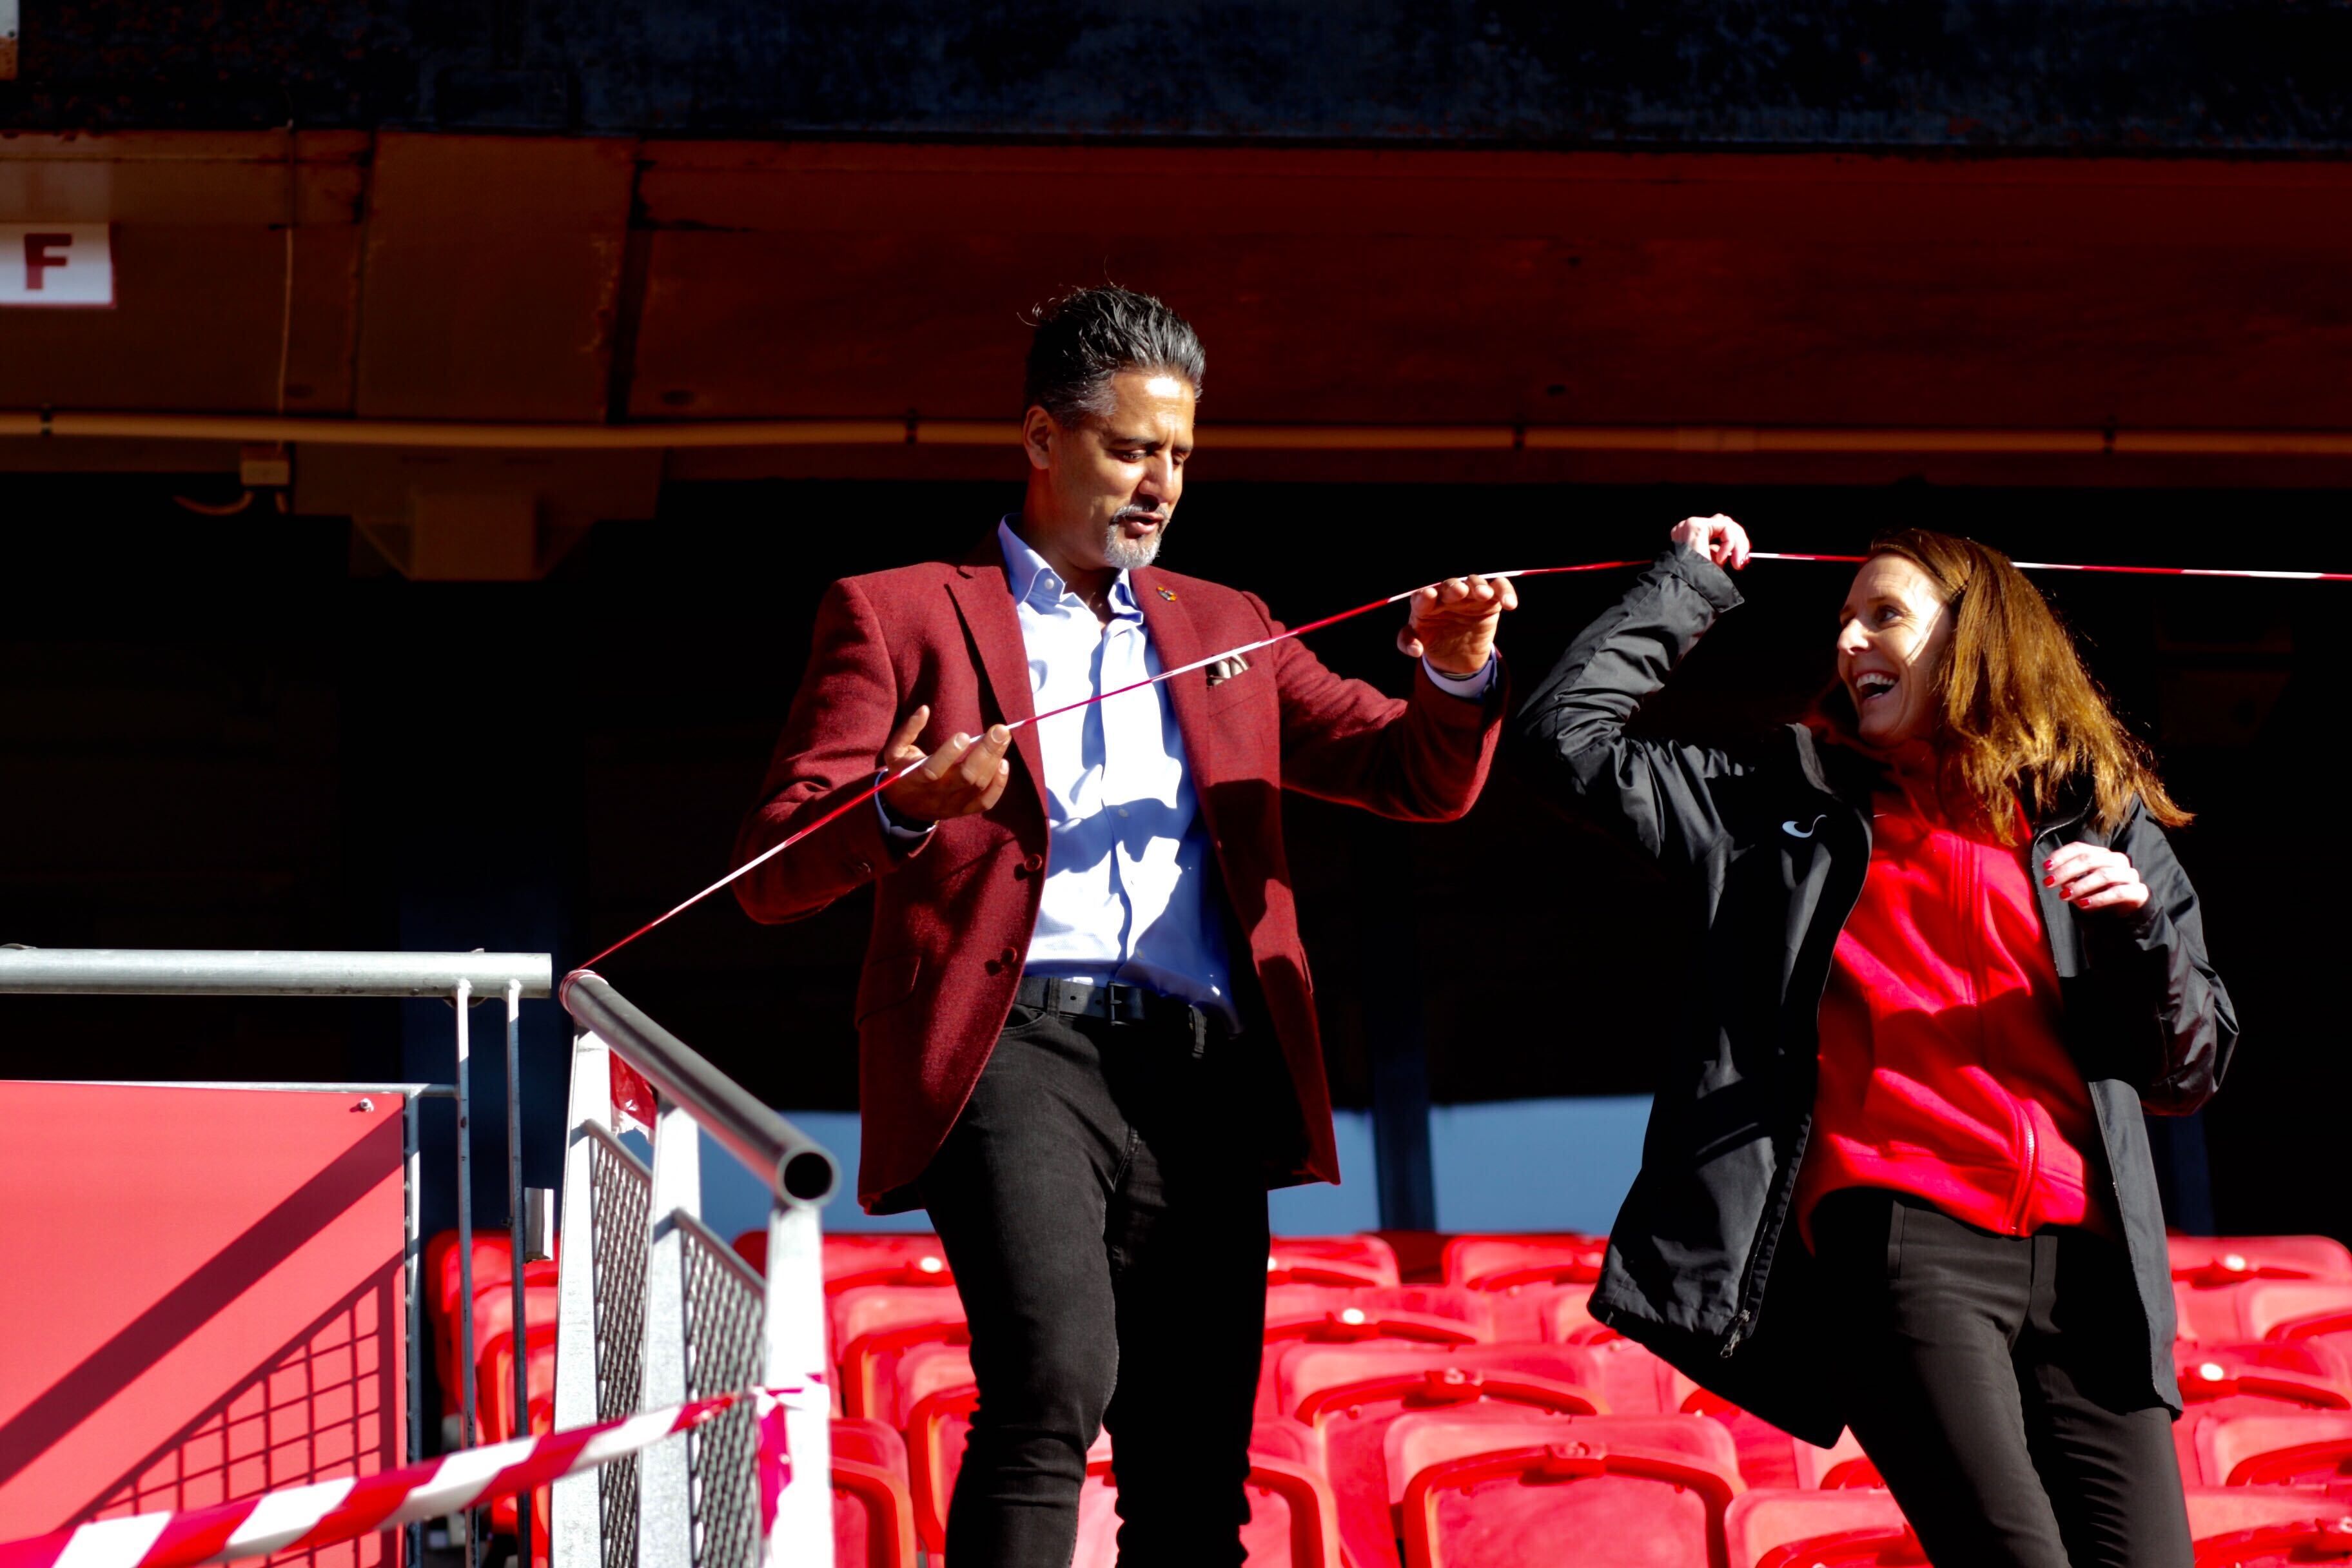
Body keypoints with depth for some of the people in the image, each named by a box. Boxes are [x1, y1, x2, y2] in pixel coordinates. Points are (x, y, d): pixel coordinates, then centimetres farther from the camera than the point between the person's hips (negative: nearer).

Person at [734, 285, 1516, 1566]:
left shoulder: (1224, 631, 25)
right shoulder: (898, 617, 11)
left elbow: (1423, 781, 21)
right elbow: (772, 872, 3)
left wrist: (1456, 674, -2)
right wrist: (906, 812, -19)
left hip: (1203, 1077, 5)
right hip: (1020, 1042, -5)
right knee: (1057, 1378, -28)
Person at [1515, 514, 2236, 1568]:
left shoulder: (2098, 823, 20)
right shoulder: (1791, 804, 18)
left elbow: (2191, 1067, 19)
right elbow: (1569, 740, 14)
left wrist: (2138, 925, 1)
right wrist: (1687, 586, 20)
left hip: (2079, 1259, 2)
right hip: (1896, 1234, -2)